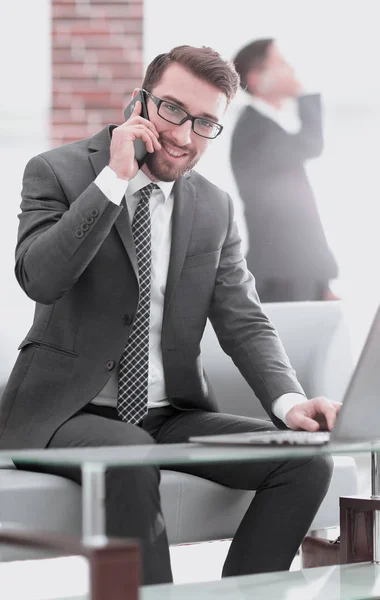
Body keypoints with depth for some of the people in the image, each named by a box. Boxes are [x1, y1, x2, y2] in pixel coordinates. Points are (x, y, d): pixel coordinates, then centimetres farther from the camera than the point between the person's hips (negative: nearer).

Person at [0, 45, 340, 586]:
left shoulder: (215, 209, 10)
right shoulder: (58, 173, -3)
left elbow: (244, 321, 5)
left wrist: (289, 401, -13)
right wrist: (114, 179, -22)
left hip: (171, 415, 5)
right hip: (67, 412, -5)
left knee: (307, 459, -16)